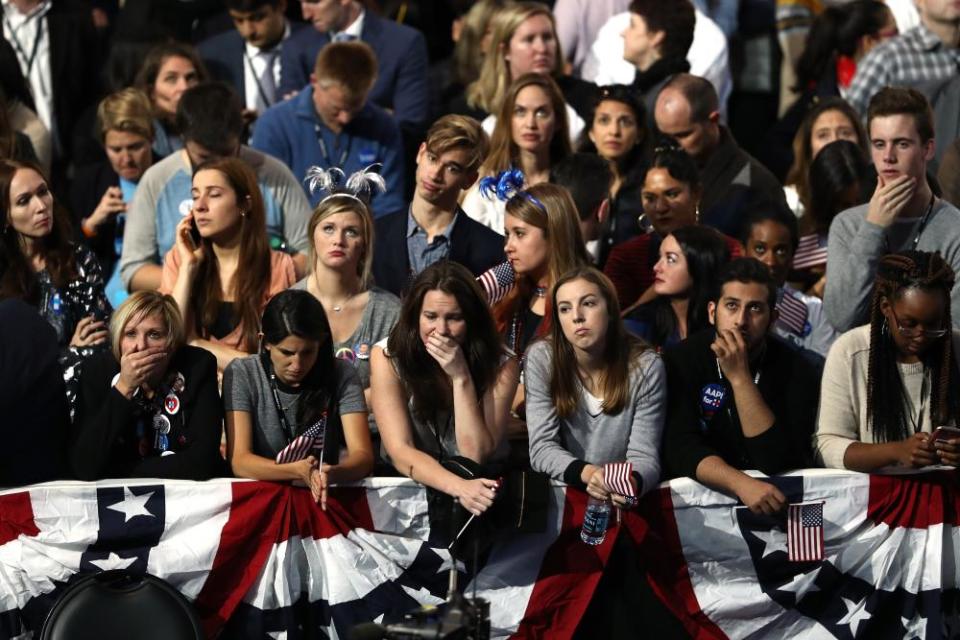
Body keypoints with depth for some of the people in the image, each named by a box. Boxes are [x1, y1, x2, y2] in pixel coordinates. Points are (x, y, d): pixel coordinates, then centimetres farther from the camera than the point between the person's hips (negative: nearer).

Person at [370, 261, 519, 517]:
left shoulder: (500, 365, -9)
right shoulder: (387, 357, -11)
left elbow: (475, 457, -15)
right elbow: (400, 451, -19)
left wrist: (461, 377, -24)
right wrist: (459, 487, -37)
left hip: (480, 483, 1)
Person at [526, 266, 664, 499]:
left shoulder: (646, 366, -8)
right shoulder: (542, 359, -7)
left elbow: (643, 456, -11)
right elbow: (542, 447, -11)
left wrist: (633, 482, -34)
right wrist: (587, 474, -30)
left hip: (621, 497, -1)